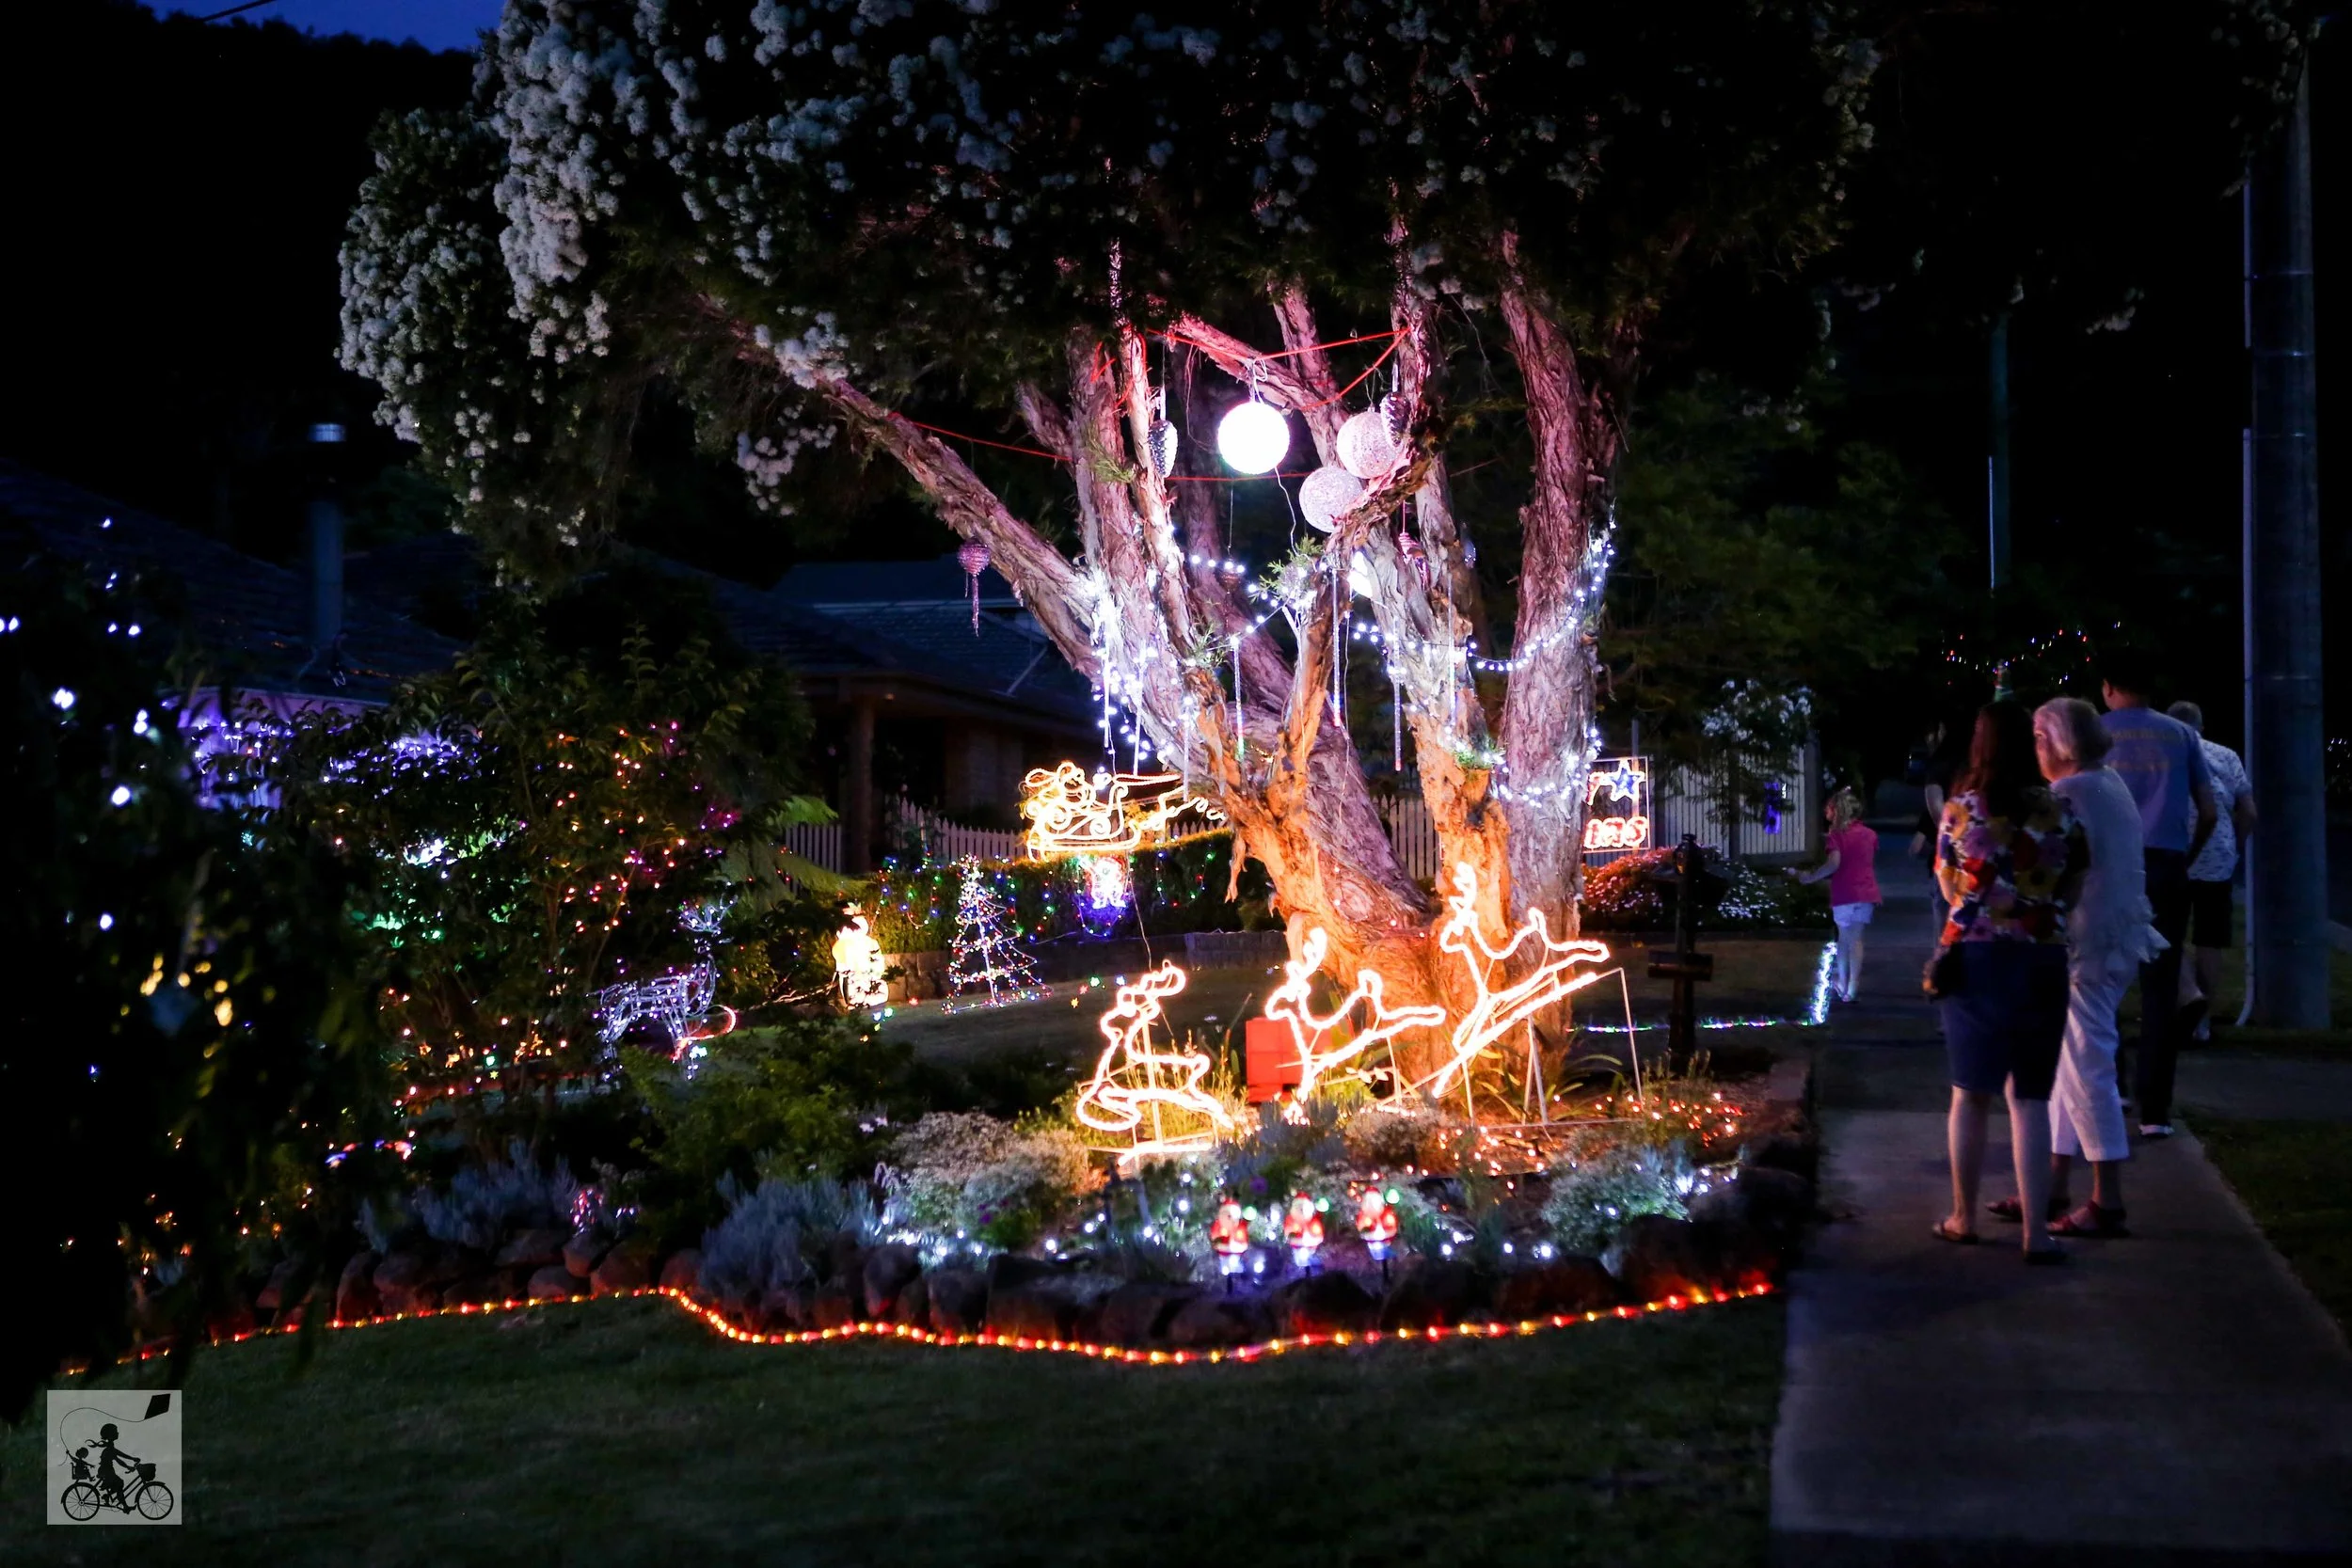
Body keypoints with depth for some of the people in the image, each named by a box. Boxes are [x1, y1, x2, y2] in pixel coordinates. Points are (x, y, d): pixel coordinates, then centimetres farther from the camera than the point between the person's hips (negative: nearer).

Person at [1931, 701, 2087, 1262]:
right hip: (2043, 963, 1)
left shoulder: (1960, 810, -3)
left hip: (1975, 958, 0)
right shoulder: (2059, 811, -1)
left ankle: (1963, 1218, 22)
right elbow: (2073, 888, 6)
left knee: (1970, 1093, 12)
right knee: (2031, 1097, 5)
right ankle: (2036, 1230, 1)